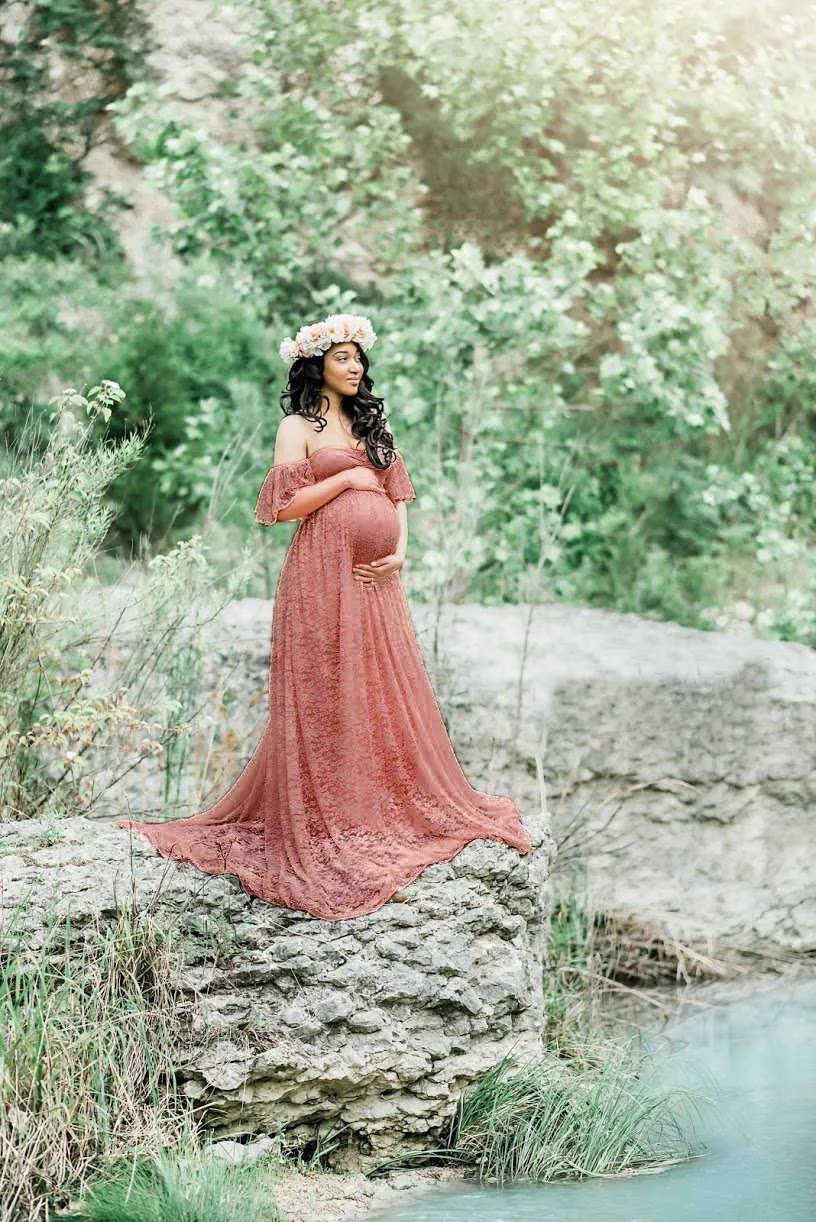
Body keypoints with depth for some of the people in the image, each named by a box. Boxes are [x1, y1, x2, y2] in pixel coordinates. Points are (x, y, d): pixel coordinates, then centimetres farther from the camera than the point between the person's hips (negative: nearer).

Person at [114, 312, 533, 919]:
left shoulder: (371, 422, 18)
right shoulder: (298, 427, 0)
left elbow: (397, 491, 16)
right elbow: (284, 505, -9)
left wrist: (401, 550, 0)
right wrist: (347, 477, -8)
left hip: (376, 576, 6)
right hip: (324, 573, -6)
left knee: (387, 691, 8)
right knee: (326, 695, -4)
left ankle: (391, 811, 17)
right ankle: (323, 824, 2)